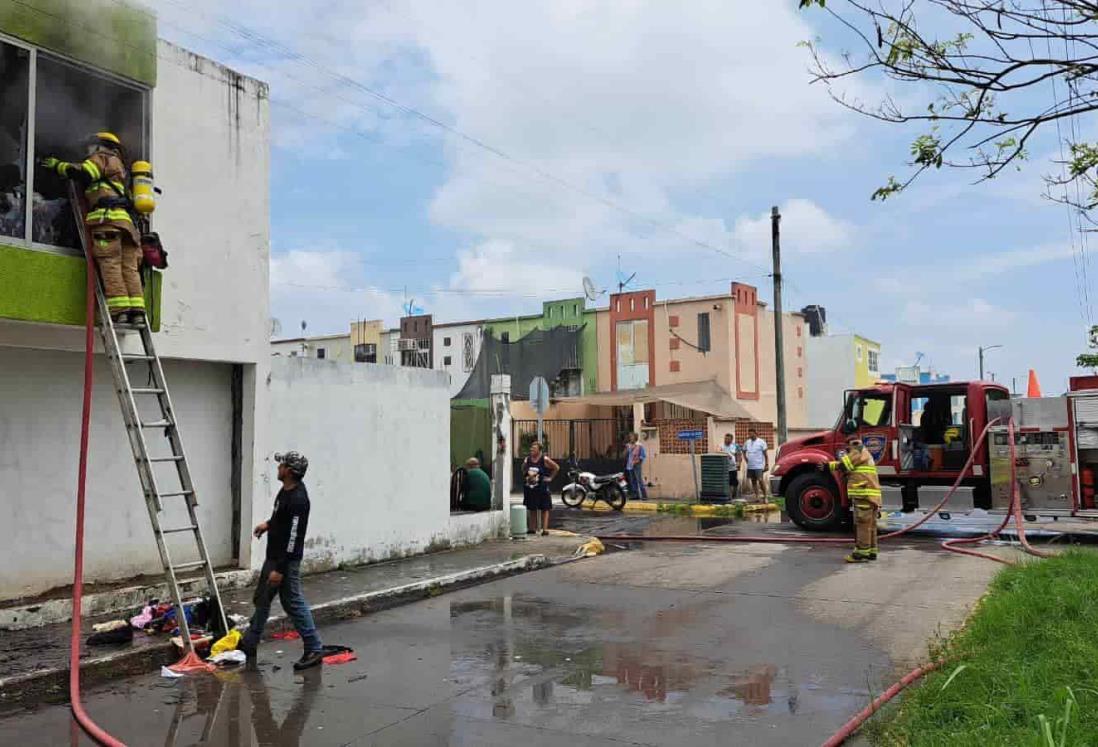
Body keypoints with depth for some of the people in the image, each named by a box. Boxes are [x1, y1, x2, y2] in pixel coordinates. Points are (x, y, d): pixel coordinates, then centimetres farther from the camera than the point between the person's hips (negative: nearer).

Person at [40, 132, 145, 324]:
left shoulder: (102, 158, 12)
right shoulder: (121, 168, 37)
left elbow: (83, 172, -6)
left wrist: (58, 165, 6)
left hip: (107, 216, -7)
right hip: (126, 220, 7)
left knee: (110, 265, -12)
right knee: (129, 267, -1)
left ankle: (119, 309, -20)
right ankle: (136, 310, -11)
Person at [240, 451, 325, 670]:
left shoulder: (297, 500, -27)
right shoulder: (287, 489, 4)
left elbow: (292, 538, -26)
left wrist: (280, 569, -25)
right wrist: (269, 524, 17)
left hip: (286, 561, -10)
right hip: (273, 556, 10)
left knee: (293, 603, -2)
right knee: (261, 599, 20)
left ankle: (314, 649, 7)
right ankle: (249, 645, 34)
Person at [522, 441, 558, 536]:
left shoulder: (544, 460, -8)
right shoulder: (527, 460, 4)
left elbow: (556, 467, -1)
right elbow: (523, 469, 23)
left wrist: (550, 477, -3)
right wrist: (526, 476, 9)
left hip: (542, 488, -4)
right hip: (529, 488, 4)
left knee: (544, 509, 0)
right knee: (532, 509, 10)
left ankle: (545, 529, 0)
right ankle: (532, 529, 18)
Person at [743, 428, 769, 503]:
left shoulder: (761, 442, -4)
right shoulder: (747, 442, 10)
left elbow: (766, 454, -4)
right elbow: (744, 452, 23)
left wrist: (767, 464, -9)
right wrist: (747, 460, 10)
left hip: (759, 466, -6)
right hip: (750, 466, 6)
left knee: (760, 480, -13)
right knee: (753, 481, 7)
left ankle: (765, 496, -4)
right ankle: (757, 497, 12)